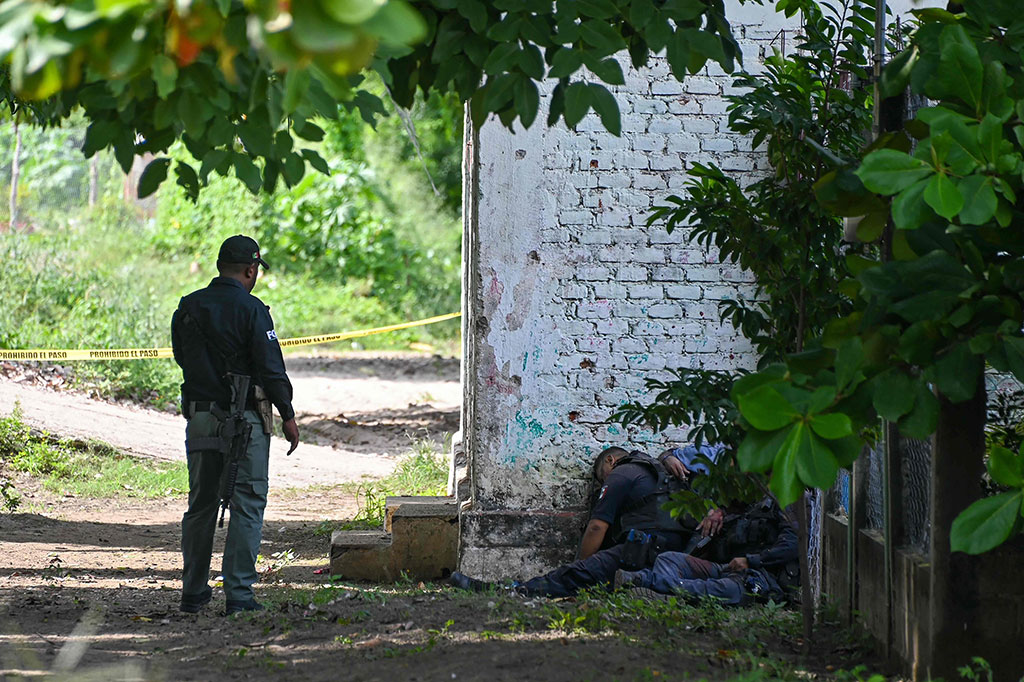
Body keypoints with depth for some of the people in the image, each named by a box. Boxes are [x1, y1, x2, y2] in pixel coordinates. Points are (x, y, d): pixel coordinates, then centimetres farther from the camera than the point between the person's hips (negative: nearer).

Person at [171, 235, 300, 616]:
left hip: (199, 416, 5)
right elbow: (271, 367, -13)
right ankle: (238, 594, -4)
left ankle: (193, 592, 17)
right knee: (247, 506, 0)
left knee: (201, 506, 14)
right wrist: (288, 416, -6)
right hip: (244, 419, -5)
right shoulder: (250, 309, -12)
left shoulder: (187, 308, 5)